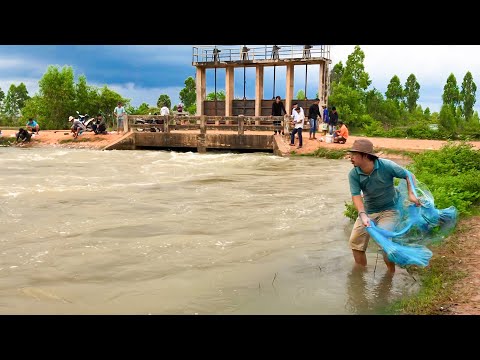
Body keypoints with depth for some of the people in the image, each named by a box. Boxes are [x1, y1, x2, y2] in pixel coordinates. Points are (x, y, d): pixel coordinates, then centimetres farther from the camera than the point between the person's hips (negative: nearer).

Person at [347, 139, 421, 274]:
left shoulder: (387, 166, -22)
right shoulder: (353, 174, -16)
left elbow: (408, 175, -8)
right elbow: (356, 195, -23)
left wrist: (411, 194, -21)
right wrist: (363, 214, -39)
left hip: (388, 210, -4)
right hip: (368, 211, 4)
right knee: (355, 241, 2)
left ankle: (391, 273, 5)